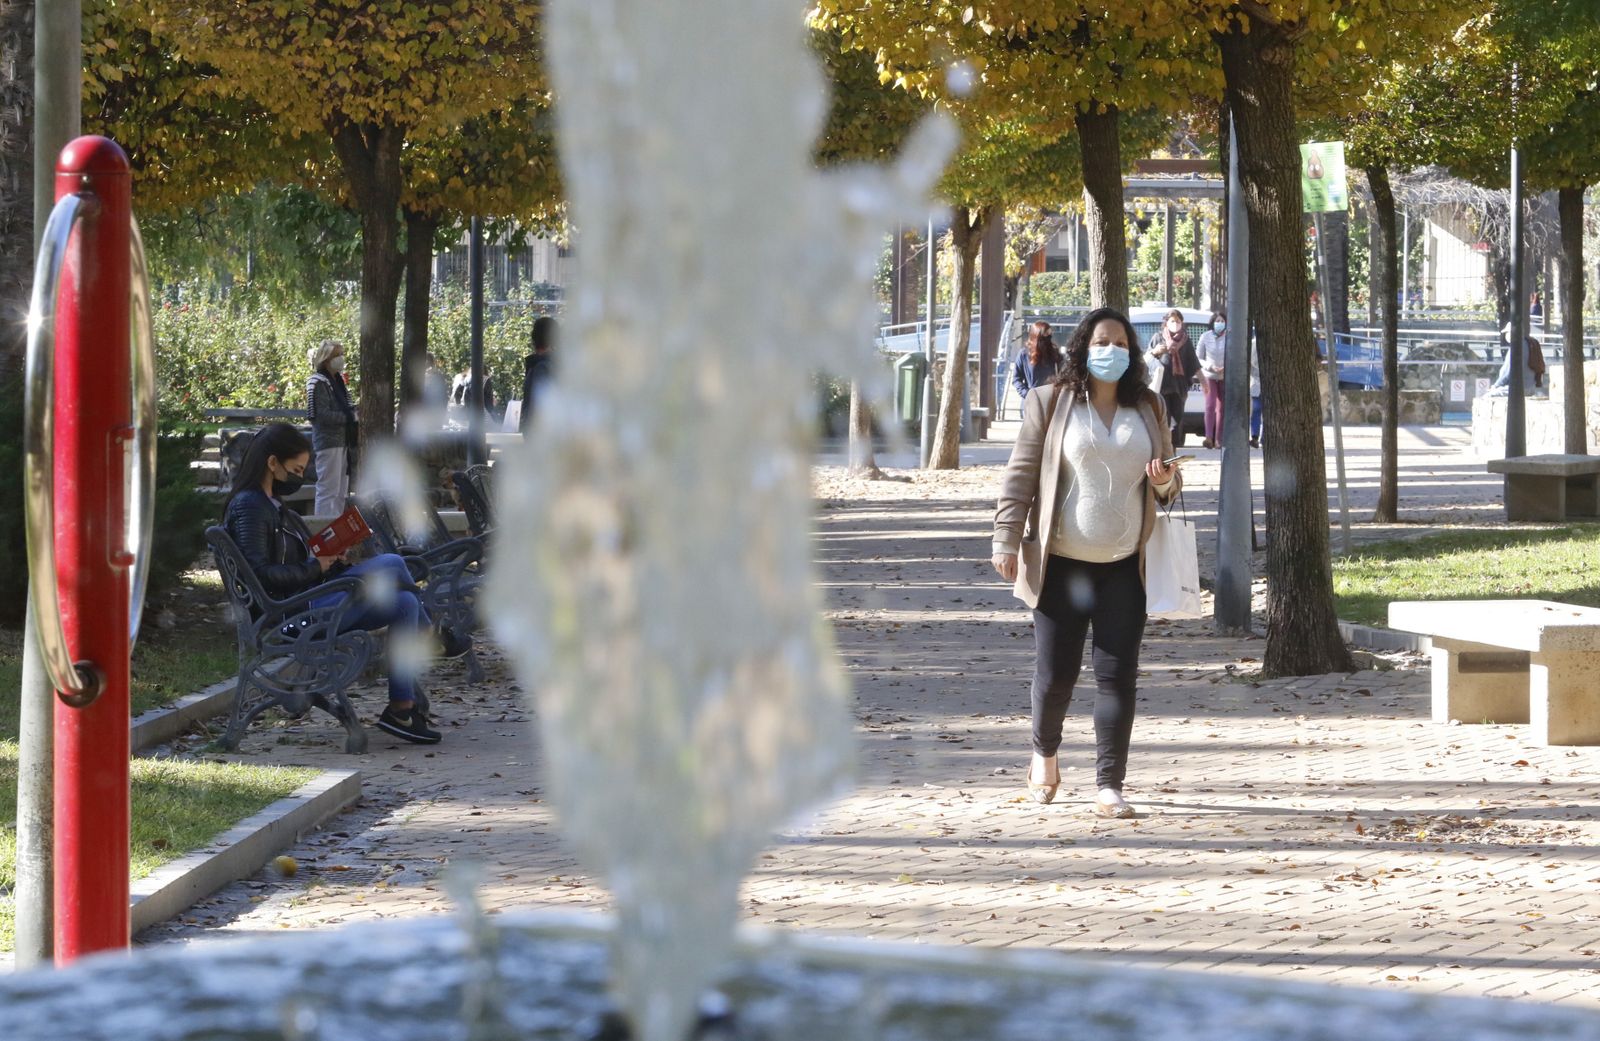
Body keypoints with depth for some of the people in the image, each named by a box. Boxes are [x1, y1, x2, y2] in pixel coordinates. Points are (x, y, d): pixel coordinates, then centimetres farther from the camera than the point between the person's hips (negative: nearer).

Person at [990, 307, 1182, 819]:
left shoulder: (1148, 409, 10)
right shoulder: (1050, 404, 0)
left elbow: (1166, 480, 20)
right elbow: (1020, 474, 0)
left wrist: (1165, 482, -4)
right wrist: (1007, 540, -6)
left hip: (1125, 566, 2)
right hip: (1061, 565, -2)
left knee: (1118, 677, -2)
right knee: (1055, 674, 2)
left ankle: (1109, 786, 2)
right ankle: (1044, 754, 31)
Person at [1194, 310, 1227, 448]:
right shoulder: (1205, 337, -1)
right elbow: (1198, 358, 4)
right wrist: (1210, 367, -12)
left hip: (1225, 377, 1)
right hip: (1209, 376, -1)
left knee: (1221, 408, 5)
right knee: (1210, 405, -15)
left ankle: (1218, 439, 10)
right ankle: (1209, 437, -22)